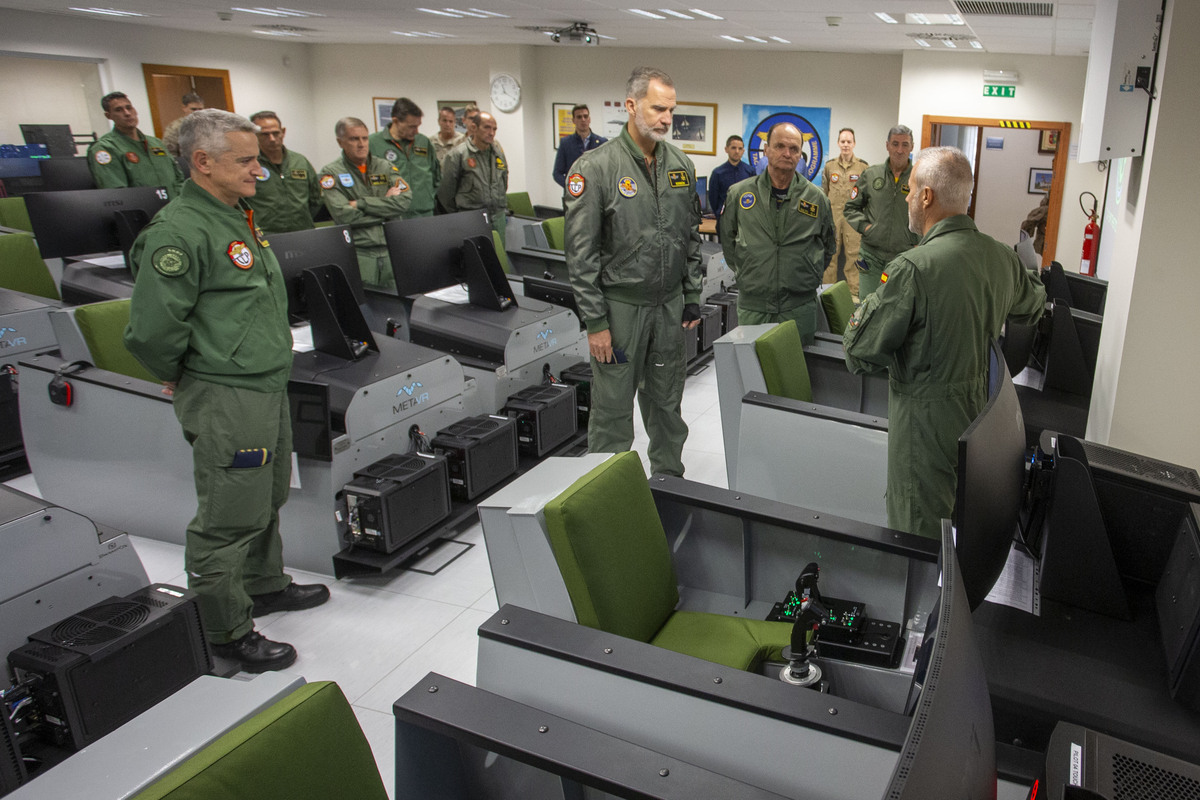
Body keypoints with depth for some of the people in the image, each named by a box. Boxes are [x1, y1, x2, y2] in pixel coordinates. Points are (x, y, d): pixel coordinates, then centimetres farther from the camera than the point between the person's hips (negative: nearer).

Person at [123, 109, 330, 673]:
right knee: (229, 518, 1)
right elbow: (152, 328, -24)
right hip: (224, 399, -10)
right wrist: (180, 376, -7)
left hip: (267, 386, 10)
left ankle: (264, 585, 41)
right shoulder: (178, 232, -20)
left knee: (267, 500, 22)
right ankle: (227, 633, 16)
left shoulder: (235, 218, 13)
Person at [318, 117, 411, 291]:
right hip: (359, 255, -3)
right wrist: (386, 207, -4)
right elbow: (344, 216, -11)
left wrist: (361, 203, -9)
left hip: (392, 250, 3)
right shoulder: (331, 173, 4)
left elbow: (404, 201, -5)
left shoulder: (386, 167, 13)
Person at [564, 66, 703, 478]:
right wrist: (595, 321, -13)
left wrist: (693, 299, 10)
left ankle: (670, 481, 31)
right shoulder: (595, 166, -11)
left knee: (667, 404, 15)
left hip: (669, 303, 5)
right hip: (620, 305, -5)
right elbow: (581, 252, -12)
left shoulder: (681, 165, 7)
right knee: (613, 408, 2)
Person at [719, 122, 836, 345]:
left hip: (799, 307, 0)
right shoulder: (739, 193, 2)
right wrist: (743, 271, 11)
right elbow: (726, 239, 16)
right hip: (752, 306, 0)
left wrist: (809, 275, 10)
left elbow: (828, 247, 18)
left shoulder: (817, 198, 4)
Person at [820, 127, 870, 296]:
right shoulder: (829, 165, 9)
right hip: (832, 217, 2)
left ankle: (854, 292, 9)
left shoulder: (863, 167, 2)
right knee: (830, 254, 7)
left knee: (853, 255, 0)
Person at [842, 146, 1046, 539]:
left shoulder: (913, 268, -23)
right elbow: (1033, 306, 23)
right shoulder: (1002, 257, 1)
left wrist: (867, 305, 0)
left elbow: (859, 351, -18)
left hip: (926, 421, -8)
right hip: (979, 412, 8)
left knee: (918, 534, 5)